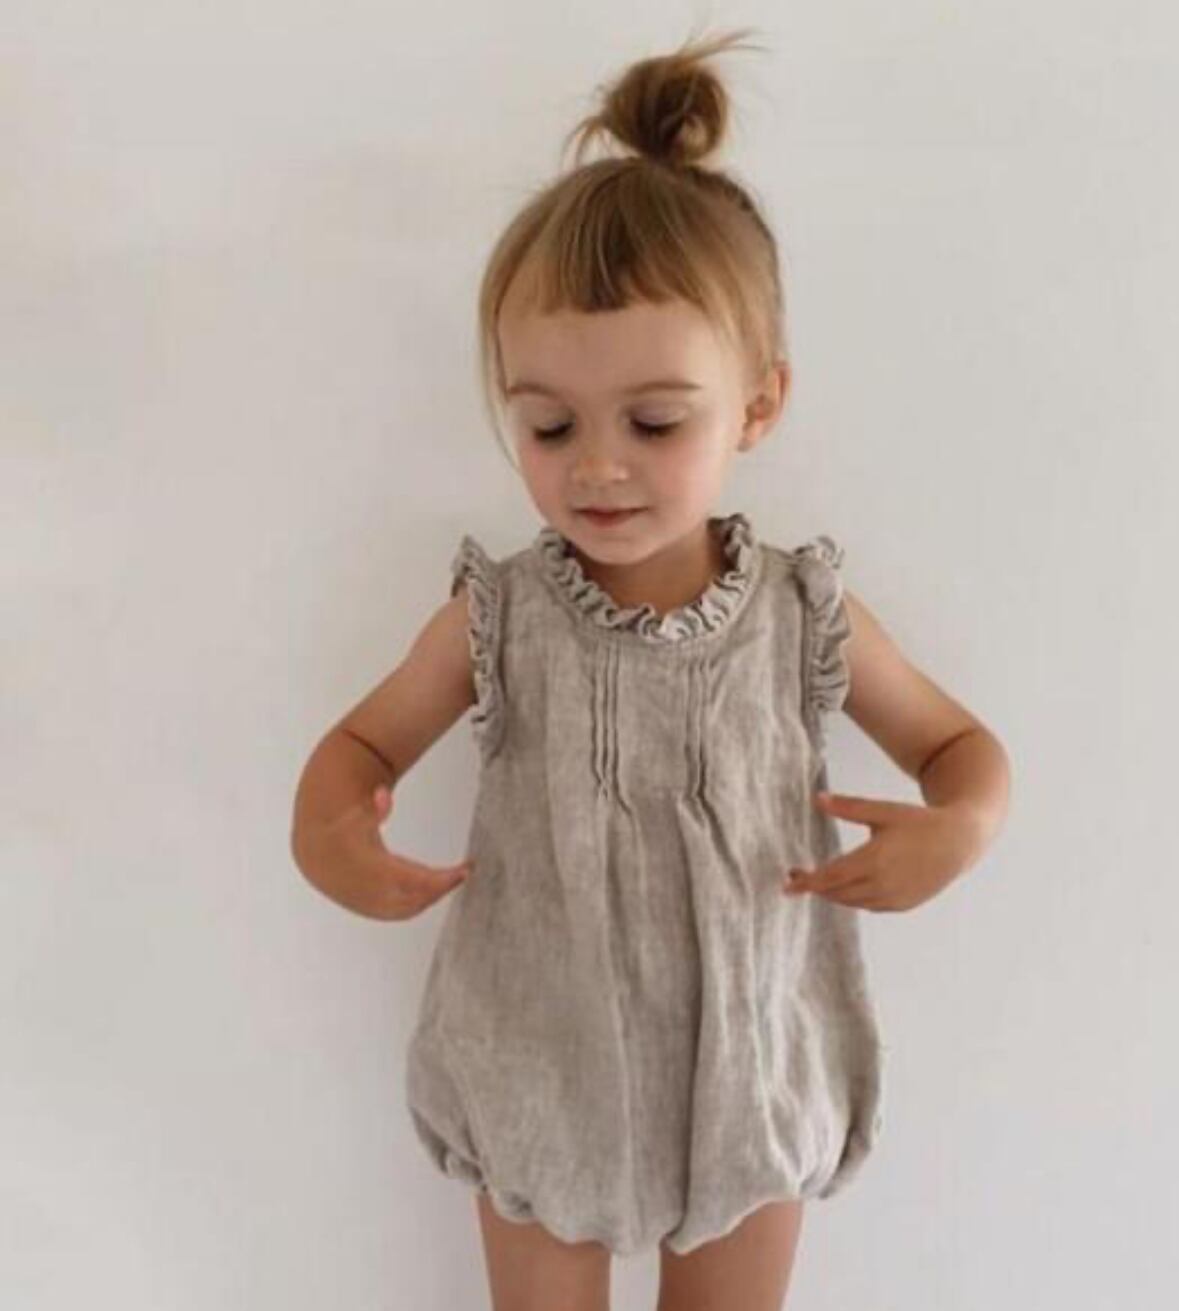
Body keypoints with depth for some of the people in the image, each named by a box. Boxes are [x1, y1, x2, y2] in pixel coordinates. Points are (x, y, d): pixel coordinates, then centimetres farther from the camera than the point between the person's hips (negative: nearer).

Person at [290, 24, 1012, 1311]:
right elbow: (365, 738, -1)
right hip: (540, 1087, 0)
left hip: (750, 1085, 1)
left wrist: (959, 825, -23)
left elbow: (960, 740, -1)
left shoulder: (805, 613, -14)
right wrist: (326, 831, -23)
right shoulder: (497, 616, -15)